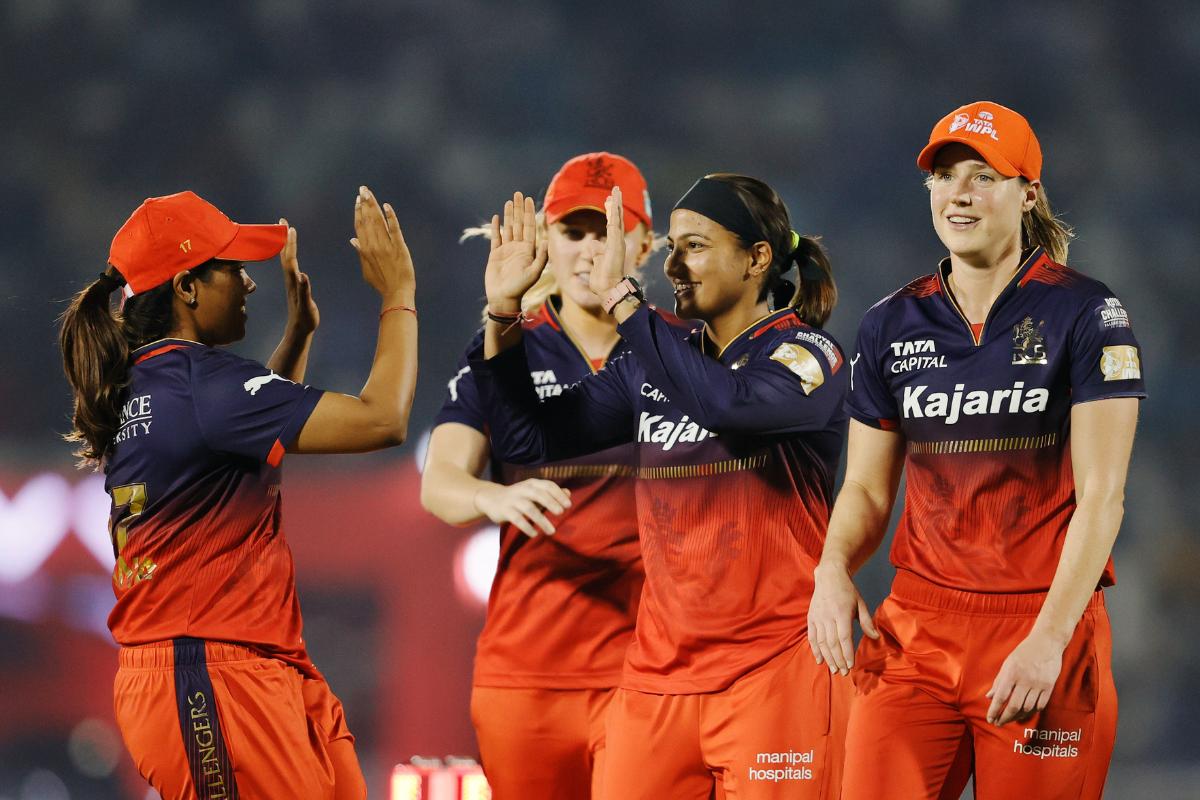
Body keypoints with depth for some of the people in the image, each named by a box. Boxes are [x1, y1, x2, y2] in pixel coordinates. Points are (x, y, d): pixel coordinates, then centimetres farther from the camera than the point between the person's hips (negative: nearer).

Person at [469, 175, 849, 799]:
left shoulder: (806, 355, -6)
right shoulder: (650, 370, 13)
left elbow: (729, 402, -27)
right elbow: (528, 438, 11)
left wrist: (620, 299, -24)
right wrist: (502, 312, 1)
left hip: (773, 671, -5)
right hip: (659, 676, 6)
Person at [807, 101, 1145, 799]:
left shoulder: (1084, 315, -3)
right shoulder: (893, 326, 10)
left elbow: (1101, 495, -8)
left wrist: (1049, 638, -17)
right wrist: (834, 570, -7)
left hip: (1045, 620, -3)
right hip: (918, 626, 3)